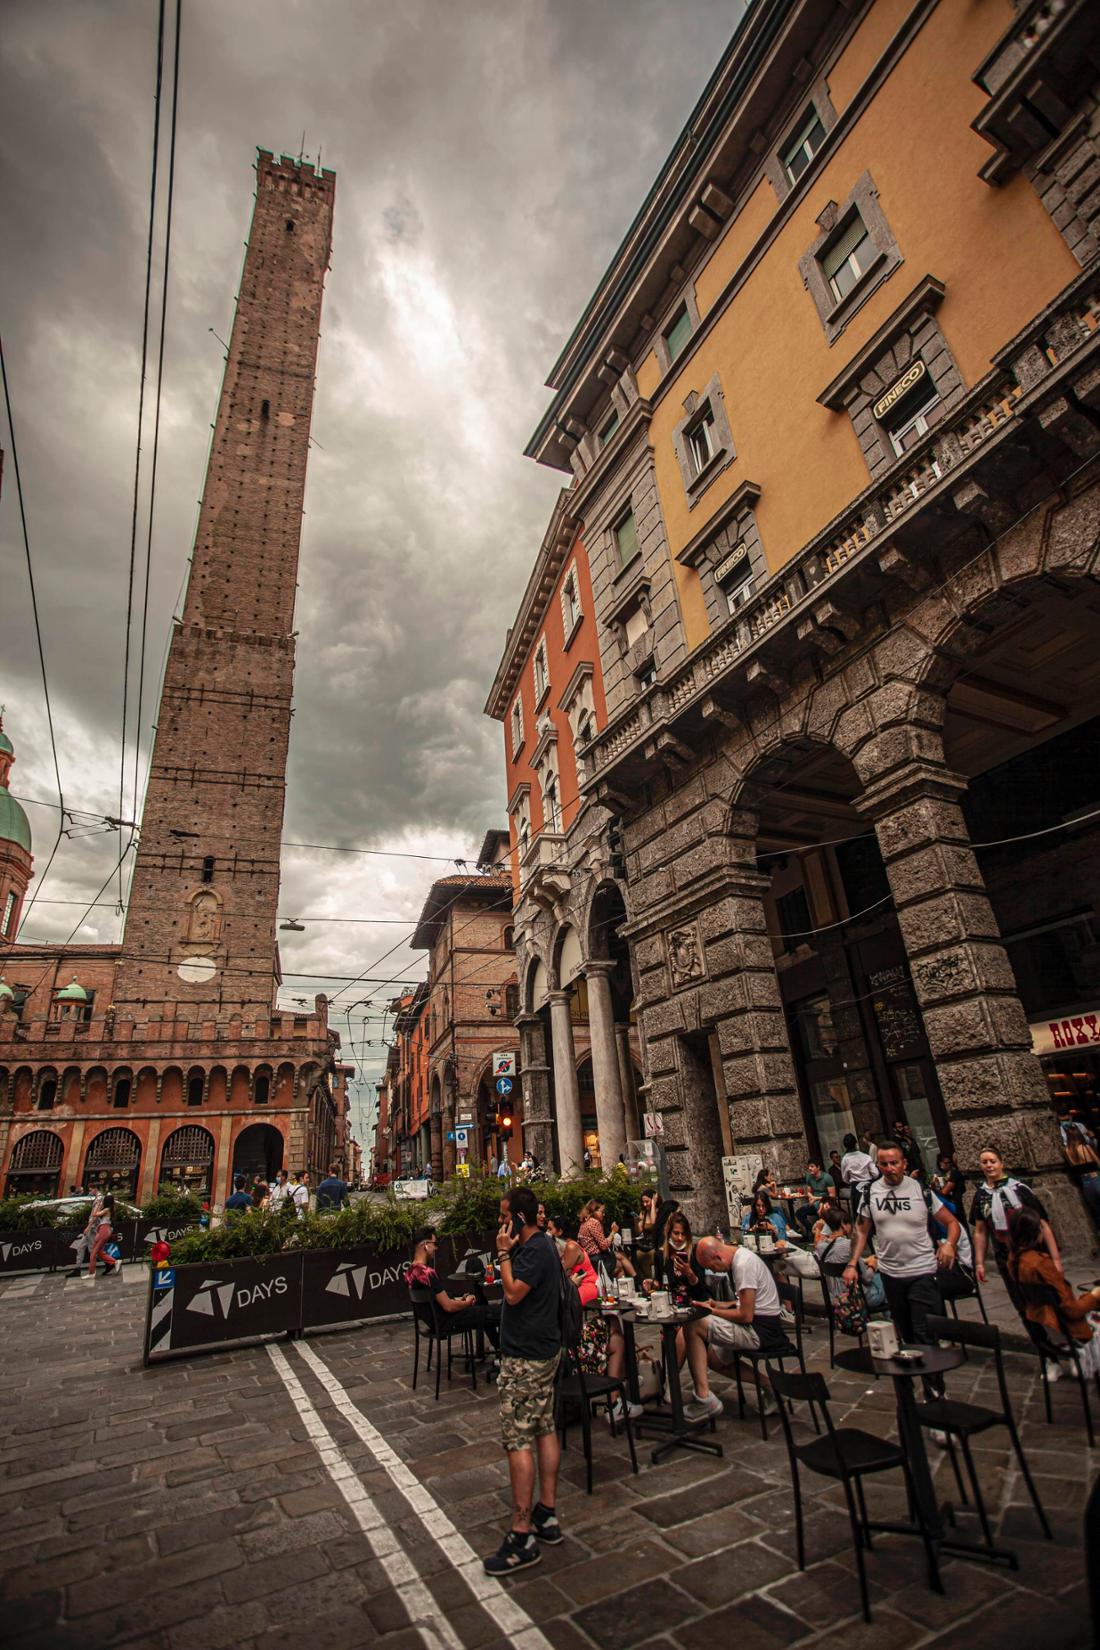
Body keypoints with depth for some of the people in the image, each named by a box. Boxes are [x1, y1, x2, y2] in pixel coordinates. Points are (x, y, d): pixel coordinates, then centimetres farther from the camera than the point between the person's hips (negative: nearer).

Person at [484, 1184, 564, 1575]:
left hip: (526, 1357, -10)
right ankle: (548, 1515, 27)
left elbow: (513, 1293, -25)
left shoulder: (536, 1250, -22)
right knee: (544, 1430, 16)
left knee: (518, 1440, -4)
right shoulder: (539, 1244, 8)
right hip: (542, 1350, 10)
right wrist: (510, 1252, 5)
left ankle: (522, 1536, 4)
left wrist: (504, 1254, -21)